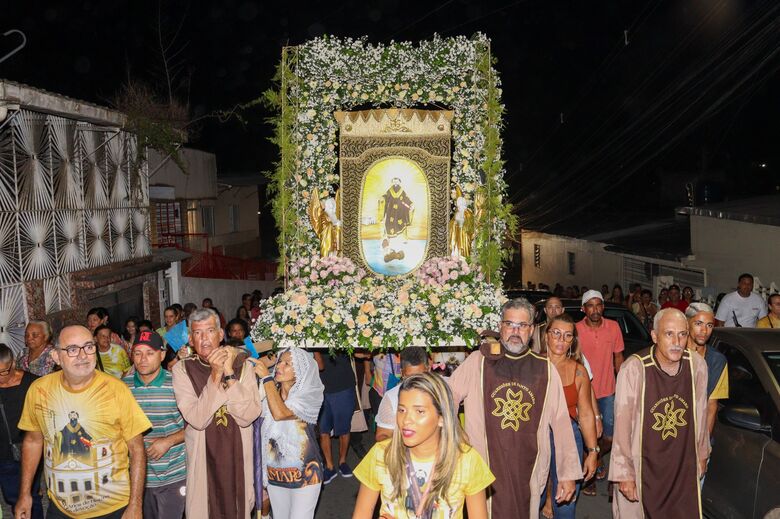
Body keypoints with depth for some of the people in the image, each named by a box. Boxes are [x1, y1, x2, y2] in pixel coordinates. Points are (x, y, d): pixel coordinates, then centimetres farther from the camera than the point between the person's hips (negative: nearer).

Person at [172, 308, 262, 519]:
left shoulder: (242, 365, -3)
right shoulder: (182, 369, -6)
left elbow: (248, 416, -16)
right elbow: (198, 420, -18)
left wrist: (230, 374, -20)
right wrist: (215, 376, -23)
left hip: (238, 458, 1)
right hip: (202, 459, -1)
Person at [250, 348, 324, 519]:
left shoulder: (309, 395, -13)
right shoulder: (270, 392, 2)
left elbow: (280, 413, -28)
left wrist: (266, 377, -25)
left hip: (304, 474, -4)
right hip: (274, 473, 5)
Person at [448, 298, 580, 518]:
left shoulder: (545, 368, 4)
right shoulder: (479, 362, -1)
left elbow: (561, 423, 5)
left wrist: (568, 474, 5)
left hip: (528, 476, 2)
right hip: (484, 474, -1)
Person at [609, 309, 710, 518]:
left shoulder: (697, 365, -8)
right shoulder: (634, 368, -21)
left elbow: (700, 413, 7)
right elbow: (622, 424, -16)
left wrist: (702, 453, 17)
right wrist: (624, 473, -13)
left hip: (684, 467, 4)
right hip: (643, 467, -4)